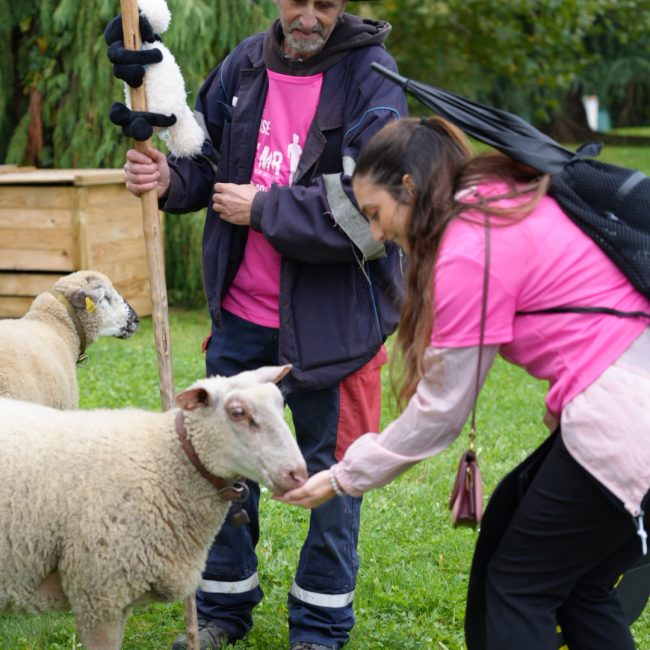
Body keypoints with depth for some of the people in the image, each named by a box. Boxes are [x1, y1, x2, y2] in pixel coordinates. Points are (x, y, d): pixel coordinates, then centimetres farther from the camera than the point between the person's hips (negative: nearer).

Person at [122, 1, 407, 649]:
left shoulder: (371, 77, -12)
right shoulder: (245, 63, 3)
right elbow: (210, 157, 14)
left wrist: (263, 207, -16)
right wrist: (171, 178, -8)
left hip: (330, 321, -5)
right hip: (241, 311, 5)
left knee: (332, 472, 9)